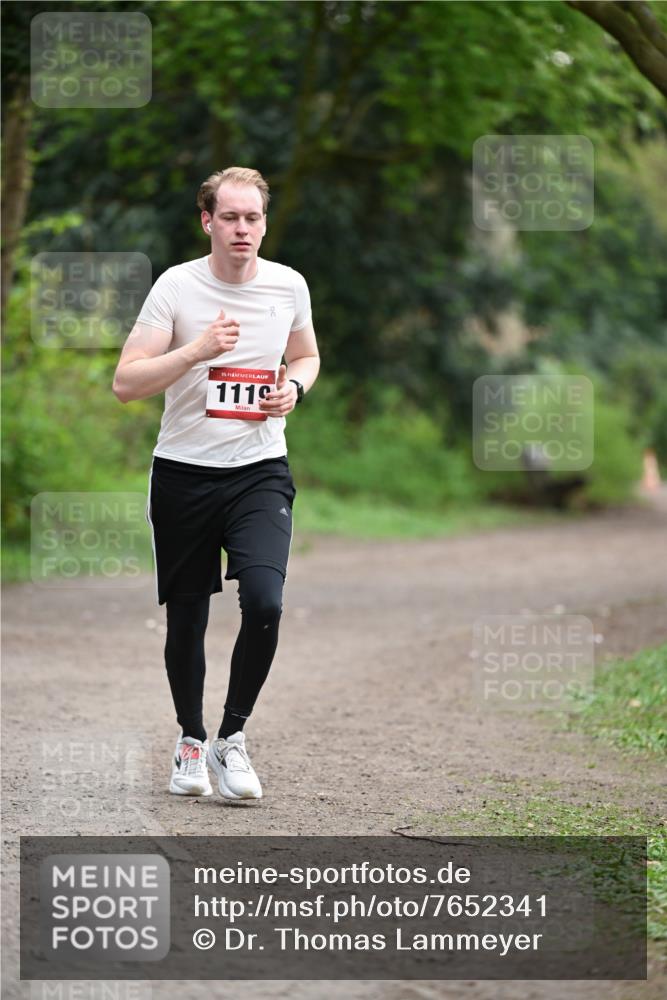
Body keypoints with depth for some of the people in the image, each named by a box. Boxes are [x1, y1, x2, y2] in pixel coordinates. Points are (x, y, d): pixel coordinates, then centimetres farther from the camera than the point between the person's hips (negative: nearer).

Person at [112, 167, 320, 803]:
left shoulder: (288, 284, 3)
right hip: (184, 472, -1)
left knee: (264, 603, -19)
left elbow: (306, 355, 22)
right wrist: (195, 351, -25)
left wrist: (293, 387, 0)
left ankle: (231, 739, -1)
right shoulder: (176, 286, -7)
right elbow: (125, 383, -12)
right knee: (186, 618, 7)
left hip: (260, 471, 1)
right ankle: (190, 742, 30)